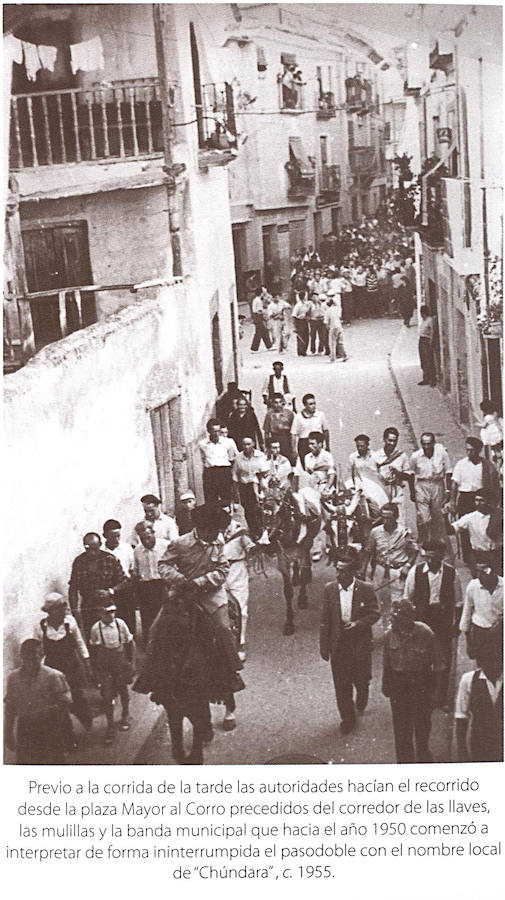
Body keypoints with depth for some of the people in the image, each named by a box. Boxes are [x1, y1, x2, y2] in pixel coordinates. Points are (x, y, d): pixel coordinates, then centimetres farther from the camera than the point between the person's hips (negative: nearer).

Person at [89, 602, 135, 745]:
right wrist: (96, 668, 5)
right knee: (107, 696, -3)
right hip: (105, 667, -1)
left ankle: (125, 716, 43)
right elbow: (93, 649, 4)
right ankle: (110, 726, 8)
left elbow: (130, 643, 2)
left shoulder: (120, 624, -10)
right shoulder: (96, 628, -10)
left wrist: (131, 662, 3)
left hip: (121, 664, 1)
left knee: (123, 691, 19)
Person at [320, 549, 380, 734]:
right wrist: (324, 646, 2)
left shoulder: (366, 589, -9)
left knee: (361, 680, 12)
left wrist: (358, 623, -21)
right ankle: (347, 718, 18)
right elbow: (325, 619, 3)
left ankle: (361, 699, 46)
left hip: (360, 643, -1)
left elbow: (375, 613, -3)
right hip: (338, 644, 1)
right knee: (341, 685, 3)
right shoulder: (329, 589, -2)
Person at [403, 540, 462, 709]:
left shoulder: (451, 573, -3)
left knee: (444, 662, 2)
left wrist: (457, 624, 4)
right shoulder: (415, 572, -4)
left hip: (443, 621, 0)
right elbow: (407, 598, 5)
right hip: (421, 621, 0)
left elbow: (458, 602, 5)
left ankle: (441, 699, 13)